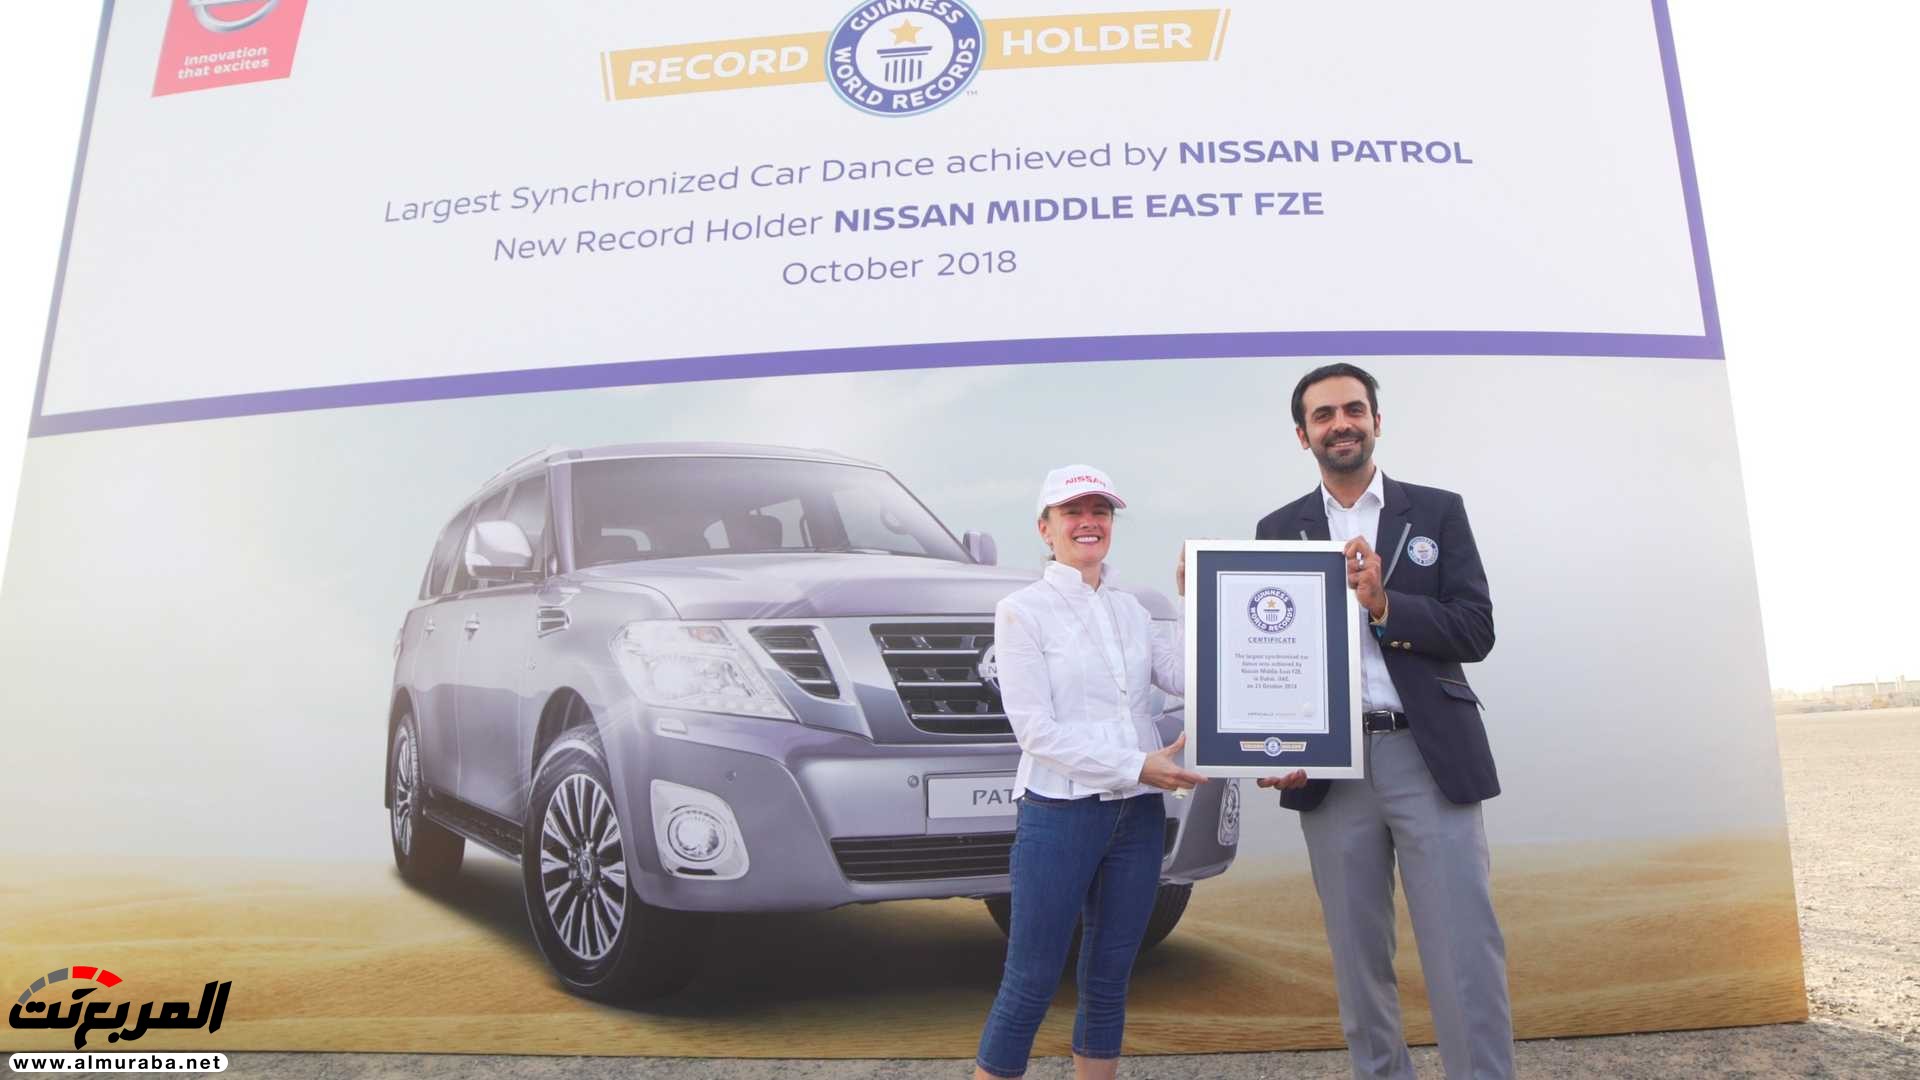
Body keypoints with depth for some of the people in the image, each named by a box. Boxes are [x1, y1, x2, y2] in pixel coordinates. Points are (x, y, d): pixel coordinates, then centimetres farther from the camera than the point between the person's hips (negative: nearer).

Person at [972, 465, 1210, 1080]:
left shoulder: (1130, 612, 13)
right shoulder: (1022, 611, -4)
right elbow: (1035, 729, -12)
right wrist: (1137, 765, -18)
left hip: (1139, 814, 6)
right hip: (1060, 814, -5)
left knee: (1108, 983, 13)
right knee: (1030, 988, -1)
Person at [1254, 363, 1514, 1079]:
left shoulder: (1438, 511, 7)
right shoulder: (1278, 531, 11)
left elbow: (1476, 632, 0)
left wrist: (1383, 604, -15)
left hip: (1430, 759, -1)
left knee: (1467, 954, -4)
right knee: (1359, 959, 10)